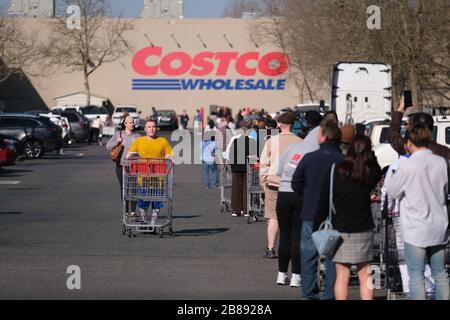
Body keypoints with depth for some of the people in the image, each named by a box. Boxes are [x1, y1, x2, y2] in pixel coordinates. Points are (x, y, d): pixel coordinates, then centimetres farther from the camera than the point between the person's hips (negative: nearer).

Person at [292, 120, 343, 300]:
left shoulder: (309, 158, -6)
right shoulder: (343, 161, -10)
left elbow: (296, 184, 2)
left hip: (311, 215, 0)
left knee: (308, 256, 9)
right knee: (332, 257, 7)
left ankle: (309, 295, 9)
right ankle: (330, 295, 6)